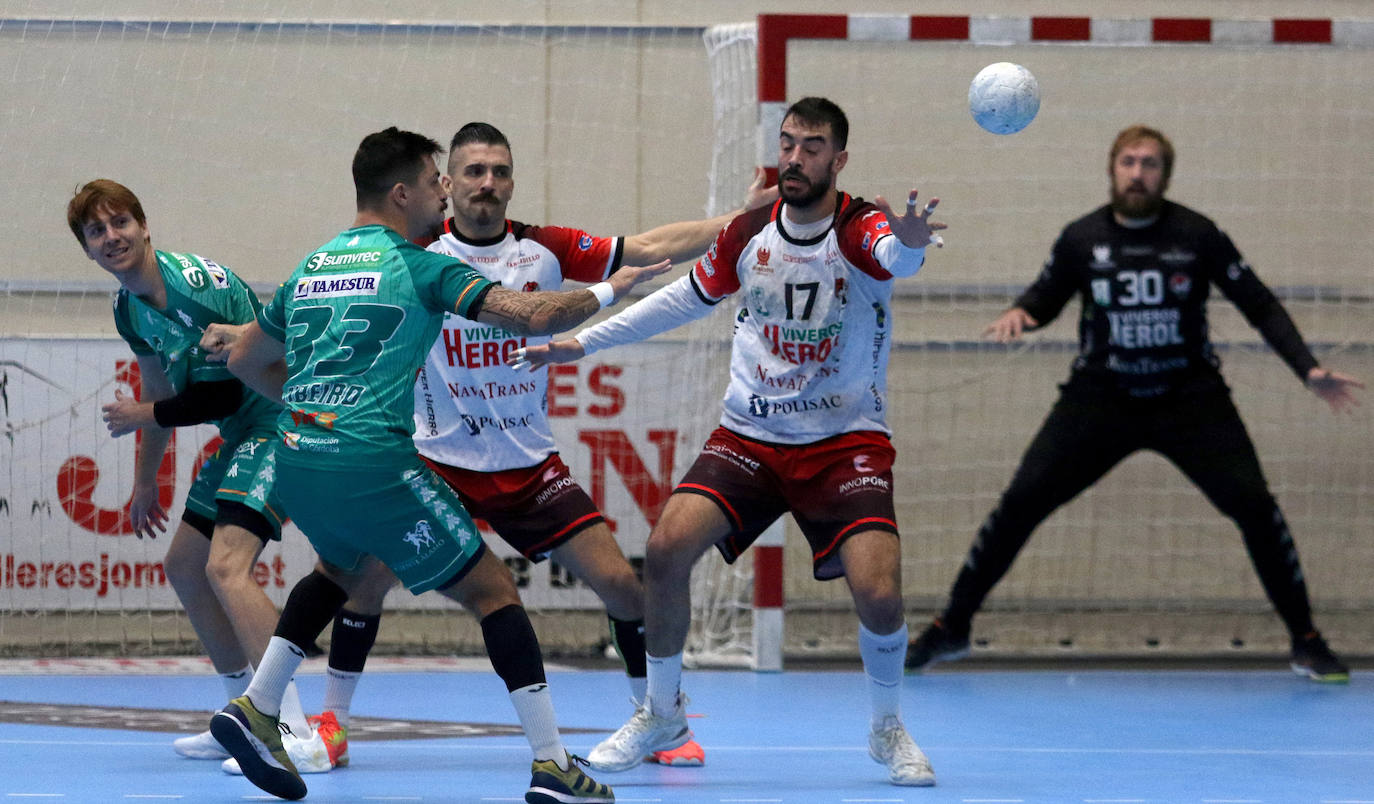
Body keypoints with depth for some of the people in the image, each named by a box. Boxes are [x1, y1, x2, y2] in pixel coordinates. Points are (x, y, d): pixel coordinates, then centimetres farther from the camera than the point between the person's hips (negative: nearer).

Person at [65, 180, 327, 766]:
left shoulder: (199, 286, -22)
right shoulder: (130, 310, 7)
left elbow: (226, 392, -19)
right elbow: (162, 389, 24)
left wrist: (143, 416, -6)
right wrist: (145, 481, 31)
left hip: (281, 425, -10)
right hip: (241, 436, 10)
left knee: (225, 566, -24)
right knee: (183, 567, 17)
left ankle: (297, 734, -29)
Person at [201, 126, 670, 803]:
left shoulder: (310, 268, 17)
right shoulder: (418, 266, -2)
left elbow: (246, 360, 27)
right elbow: (532, 316, -10)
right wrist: (607, 292, 8)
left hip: (296, 462, 7)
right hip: (373, 463, -7)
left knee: (342, 568, 36)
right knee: (493, 590, 3)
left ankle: (255, 709, 23)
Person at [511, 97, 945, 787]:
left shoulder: (861, 227, -14)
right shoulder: (749, 233, 0)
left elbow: (898, 254, -40)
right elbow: (687, 298, 18)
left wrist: (909, 241, -66)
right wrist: (582, 343, 19)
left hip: (846, 440, -3)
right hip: (749, 436, 3)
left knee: (878, 592, -20)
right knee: (667, 547, -17)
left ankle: (887, 729, 10)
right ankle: (662, 712, 4)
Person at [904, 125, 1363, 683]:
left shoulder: (1197, 236, -6)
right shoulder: (1081, 239, -3)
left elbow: (1260, 306, 2)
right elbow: (1045, 298, 15)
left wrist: (1308, 370, -8)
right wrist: (1018, 314, -9)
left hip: (1189, 400, -1)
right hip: (1100, 400, 1)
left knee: (1252, 503, -15)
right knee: (1022, 501, -9)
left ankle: (1305, 641, 0)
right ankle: (951, 628, 5)